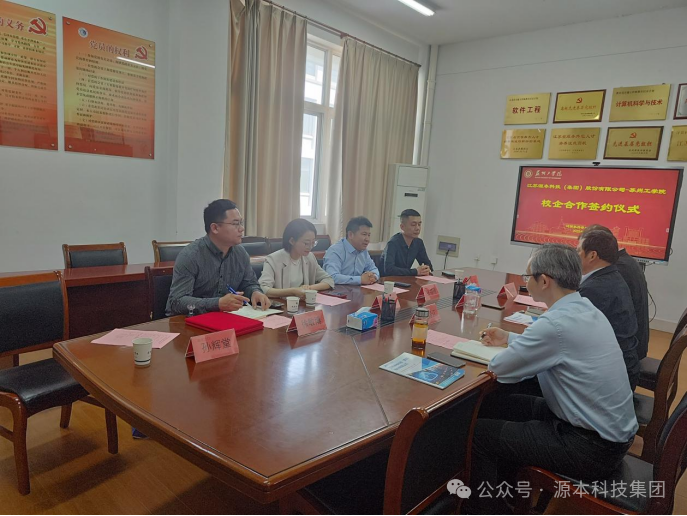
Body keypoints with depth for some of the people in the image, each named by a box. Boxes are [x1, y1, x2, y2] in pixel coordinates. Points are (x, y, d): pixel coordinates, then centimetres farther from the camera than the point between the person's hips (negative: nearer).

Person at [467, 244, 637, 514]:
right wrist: (509, 339, 21)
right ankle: (503, 492, 31)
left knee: (479, 433, -5)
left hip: (592, 446, -9)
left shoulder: (558, 322, -29)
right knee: (495, 406, 13)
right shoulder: (584, 309, 0)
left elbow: (500, 369, -18)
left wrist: (507, 351, 3)